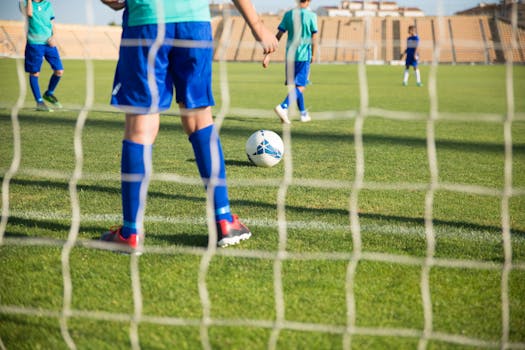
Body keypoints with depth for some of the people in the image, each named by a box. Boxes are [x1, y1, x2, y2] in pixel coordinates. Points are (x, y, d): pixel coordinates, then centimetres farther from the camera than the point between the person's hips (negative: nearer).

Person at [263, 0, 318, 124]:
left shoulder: (288, 14, 4)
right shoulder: (311, 15, -6)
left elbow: (278, 36, 1)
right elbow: (314, 39, -5)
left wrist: (268, 54, 1)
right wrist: (313, 56, 9)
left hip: (290, 56, 5)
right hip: (304, 56, -5)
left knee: (295, 85, 19)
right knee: (300, 87, -6)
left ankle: (303, 113, 30)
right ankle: (283, 107, -29)